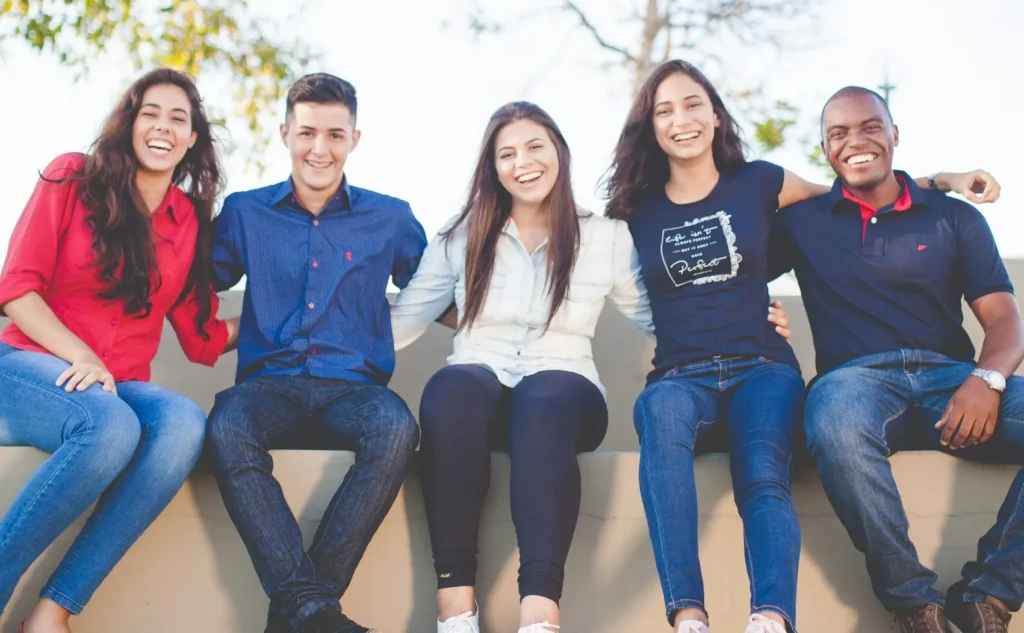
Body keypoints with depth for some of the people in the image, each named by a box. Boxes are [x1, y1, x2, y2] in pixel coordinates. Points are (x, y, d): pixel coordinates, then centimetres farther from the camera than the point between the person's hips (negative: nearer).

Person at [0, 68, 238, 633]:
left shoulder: (191, 221, 12)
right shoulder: (73, 178, 3)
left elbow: (203, 340, 12)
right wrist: (79, 357, -17)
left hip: (120, 388, 3)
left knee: (185, 423, -33)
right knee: (110, 426, -38)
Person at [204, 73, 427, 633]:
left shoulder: (390, 219, 15)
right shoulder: (244, 213, 15)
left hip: (352, 388, 0)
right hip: (268, 383, 0)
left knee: (396, 430, -35)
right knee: (227, 430, -36)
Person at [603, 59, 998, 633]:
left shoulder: (757, 183, 12)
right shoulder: (638, 209, 13)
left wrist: (940, 179, 20)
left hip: (762, 369, 0)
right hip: (680, 377, 0)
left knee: (765, 478, -34)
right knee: (662, 413, -38)